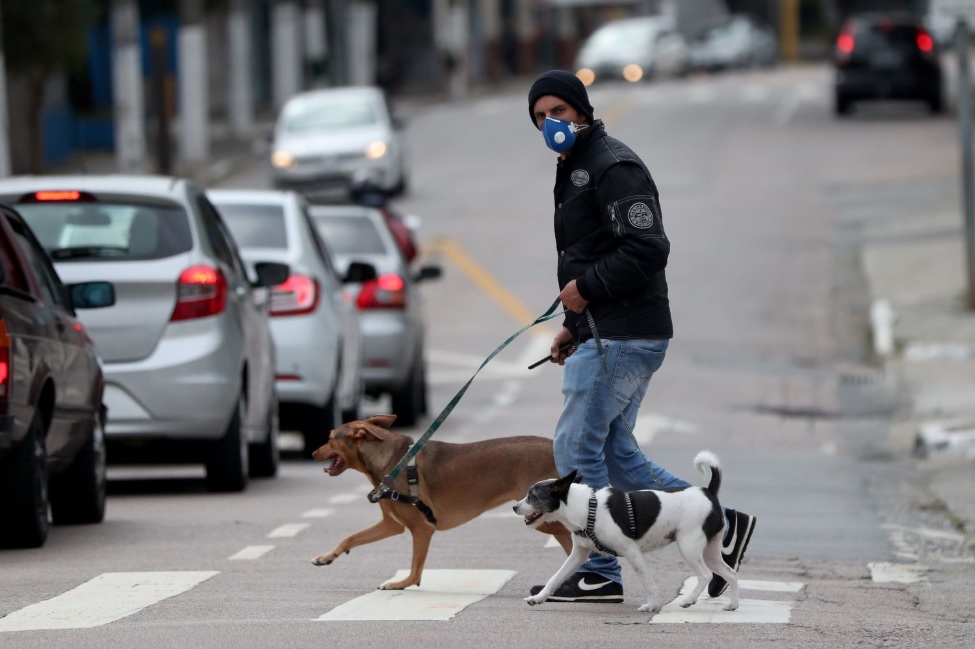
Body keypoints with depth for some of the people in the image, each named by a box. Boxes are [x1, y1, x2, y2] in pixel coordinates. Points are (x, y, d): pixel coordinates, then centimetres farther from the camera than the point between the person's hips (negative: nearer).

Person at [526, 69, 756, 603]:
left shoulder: (613, 167, -13)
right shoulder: (575, 168, 21)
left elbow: (648, 249, -23)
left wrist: (585, 289, -16)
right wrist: (574, 324, 19)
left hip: (623, 338, -11)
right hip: (605, 334, 11)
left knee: (577, 448, -6)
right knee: (615, 454, 11)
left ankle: (599, 573, 1)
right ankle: (719, 525, 12)